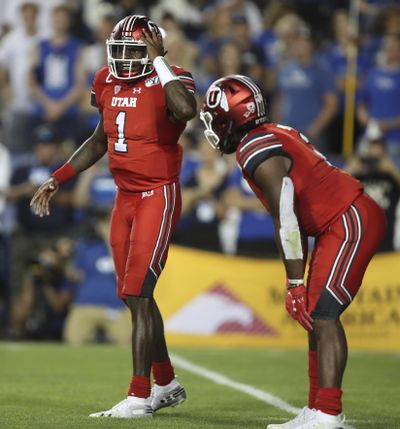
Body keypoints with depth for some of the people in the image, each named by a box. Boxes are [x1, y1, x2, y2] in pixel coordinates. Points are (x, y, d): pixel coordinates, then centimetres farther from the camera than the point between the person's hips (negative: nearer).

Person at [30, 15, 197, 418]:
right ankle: (166, 384, 27)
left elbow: (186, 109, -39)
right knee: (134, 295, 13)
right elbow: (99, 141, 21)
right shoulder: (109, 84, 7)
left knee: (137, 294, -12)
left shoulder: (168, 80, -13)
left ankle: (139, 397, -8)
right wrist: (56, 180, 20)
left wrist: (158, 59, -28)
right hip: (125, 197, 8)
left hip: (158, 196, -8)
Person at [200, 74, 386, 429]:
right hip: (344, 222, 10)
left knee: (321, 314, -15)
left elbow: (286, 221, -19)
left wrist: (295, 283, -15)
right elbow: (298, 217, 19)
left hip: (351, 222, -10)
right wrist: (299, 280, 20)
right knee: (316, 316, 10)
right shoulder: (273, 137, 15)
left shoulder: (257, 152, -16)